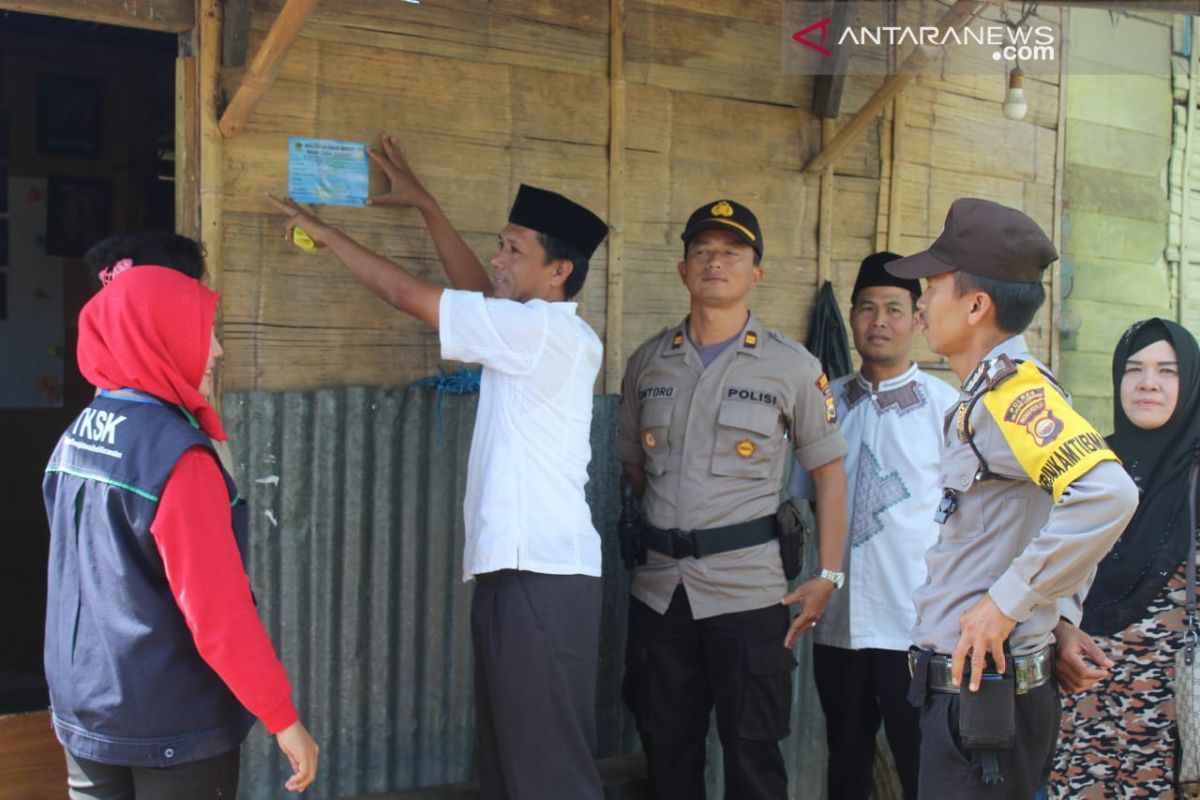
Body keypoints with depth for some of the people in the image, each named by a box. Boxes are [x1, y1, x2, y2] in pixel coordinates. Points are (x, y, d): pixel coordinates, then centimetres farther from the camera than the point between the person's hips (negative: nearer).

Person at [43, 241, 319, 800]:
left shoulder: (75, 440, 2)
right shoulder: (177, 457, -22)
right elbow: (218, 612, -23)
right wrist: (284, 718, -16)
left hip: (83, 714, 7)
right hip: (173, 730, -7)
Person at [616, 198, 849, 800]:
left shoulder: (792, 367, -1)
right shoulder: (648, 362, 9)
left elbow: (829, 471, 2)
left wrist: (828, 576, -4)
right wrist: (640, 542, 8)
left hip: (747, 589, -3)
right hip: (657, 586, 4)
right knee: (666, 751, 13)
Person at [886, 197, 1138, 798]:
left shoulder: (1014, 388, -18)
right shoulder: (986, 397, 12)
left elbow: (1106, 493, -33)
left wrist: (1009, 602, -26)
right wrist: (1059, 618, 16)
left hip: (984, 688, -10)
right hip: (961, 686, 10)